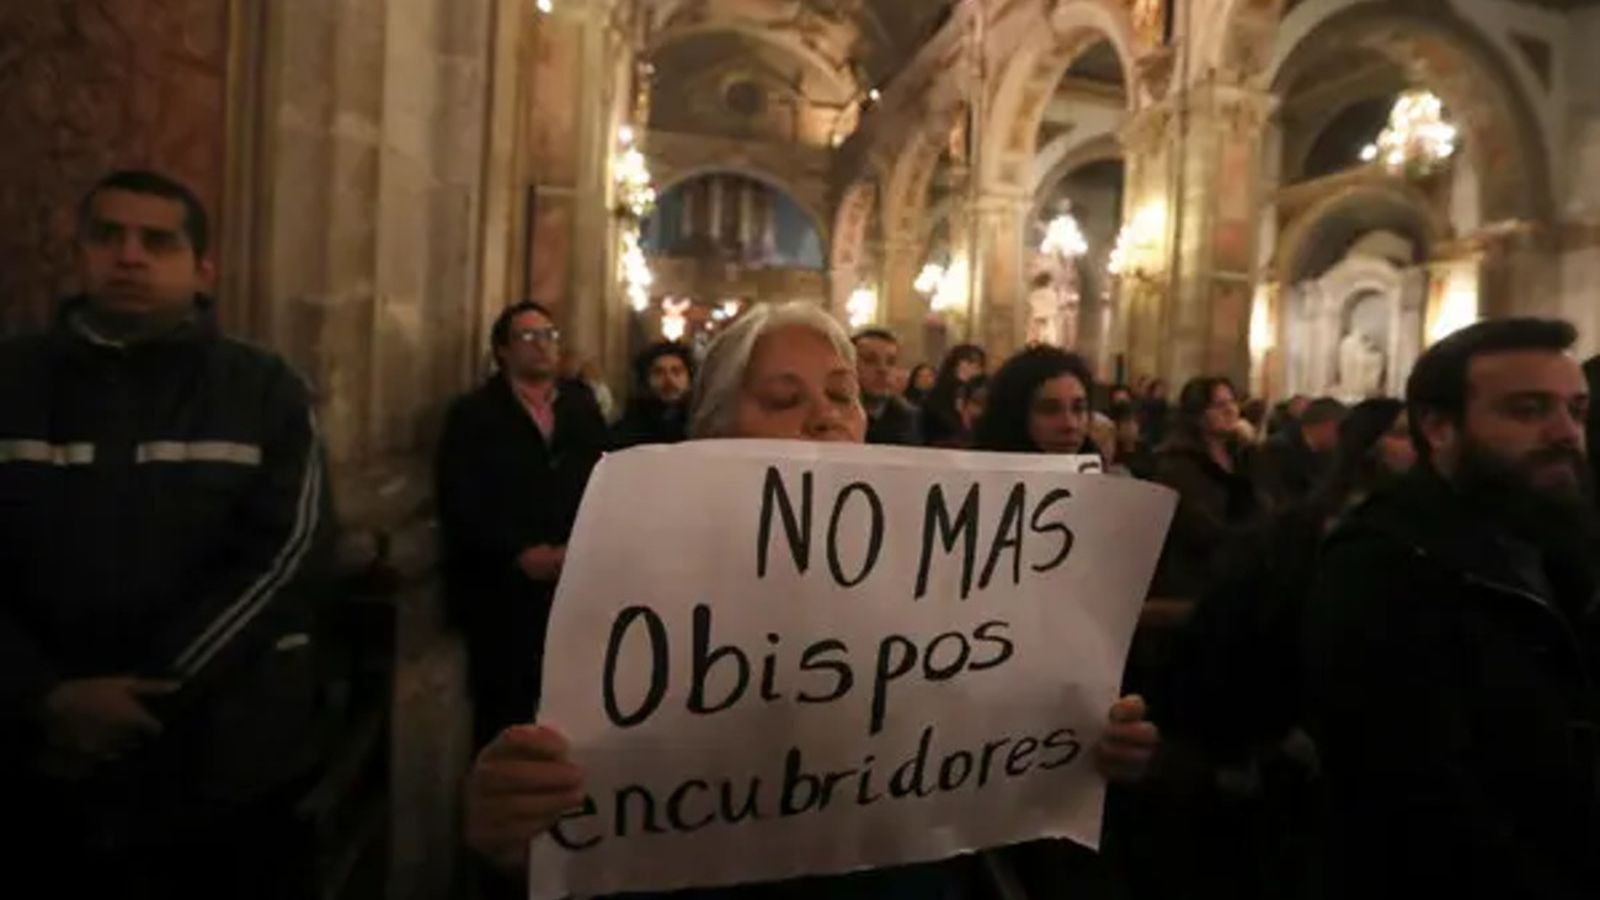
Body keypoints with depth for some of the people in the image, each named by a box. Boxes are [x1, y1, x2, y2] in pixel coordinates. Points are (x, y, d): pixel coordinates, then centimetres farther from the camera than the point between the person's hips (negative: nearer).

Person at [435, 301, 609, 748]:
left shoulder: (581, 404, 13)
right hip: (503, 586, -2)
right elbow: (462, 502, -6)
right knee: (503, 710, 6)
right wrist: (523, 553, -14)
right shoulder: (473, 414, 4)